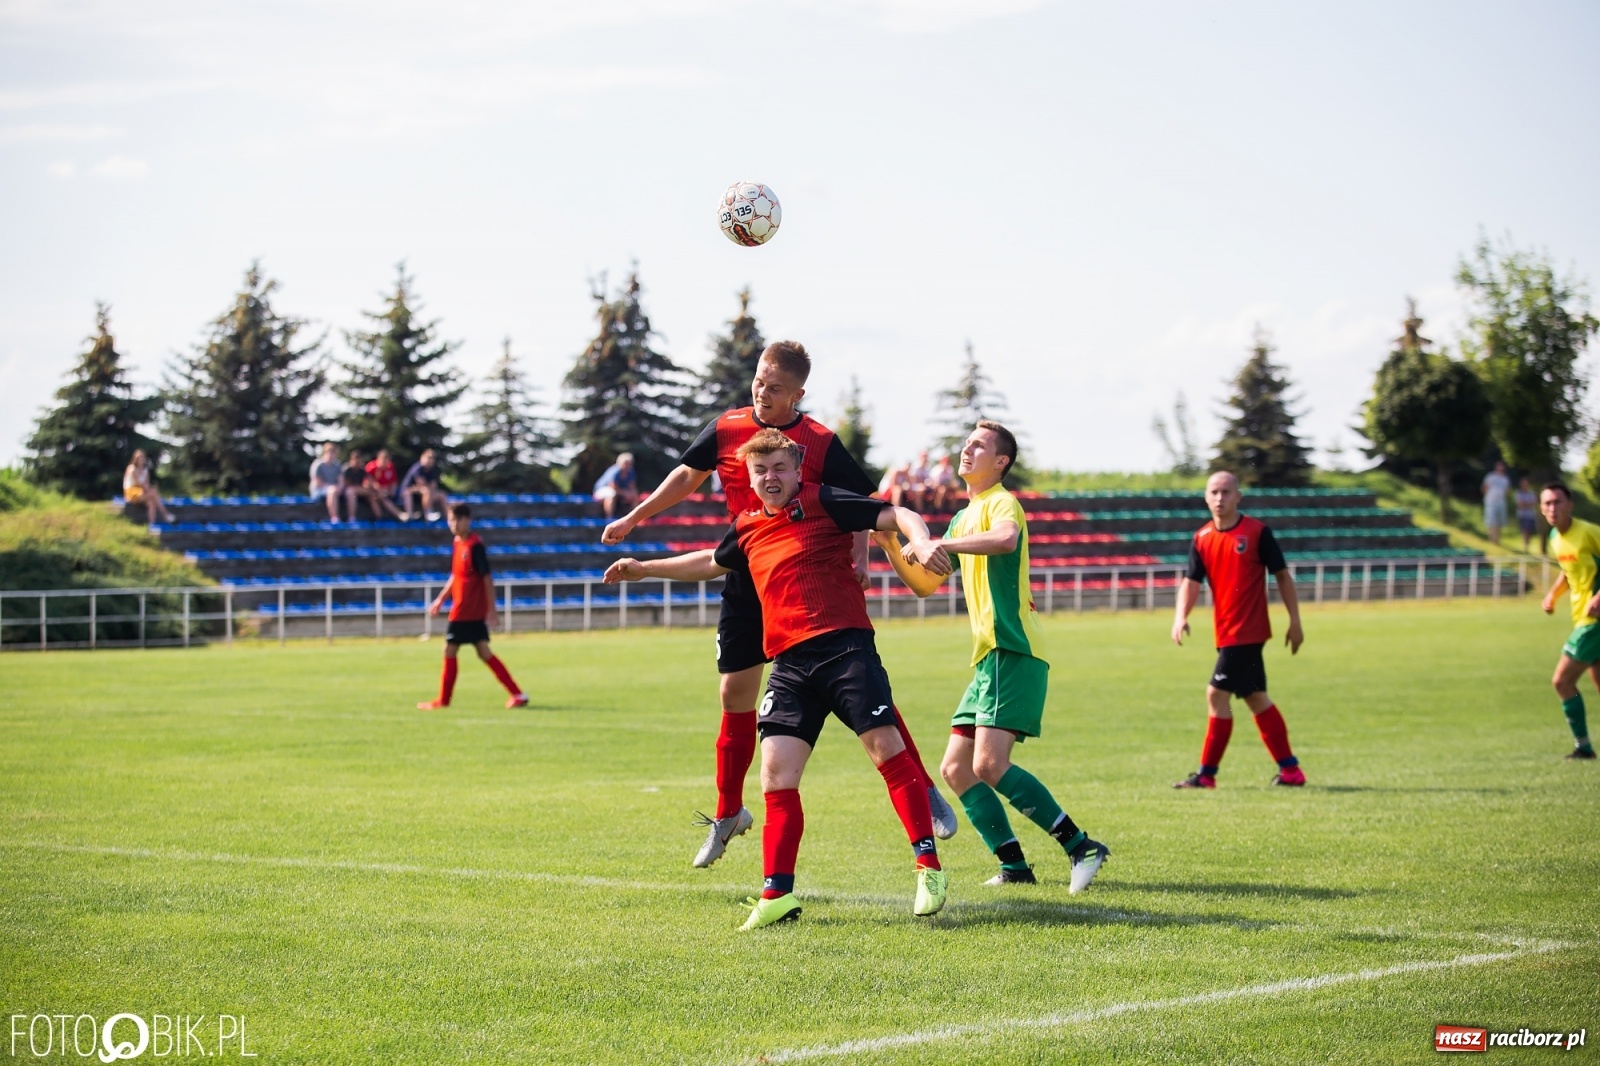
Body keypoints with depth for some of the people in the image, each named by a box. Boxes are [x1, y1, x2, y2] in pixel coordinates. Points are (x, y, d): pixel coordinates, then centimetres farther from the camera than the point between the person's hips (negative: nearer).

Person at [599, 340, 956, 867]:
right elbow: (689, 475, 16)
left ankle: (925, 790, 0)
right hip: (747, 581, 3)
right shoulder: (726, 429, 0)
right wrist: (632, 519, 18)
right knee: (735, 695, 6)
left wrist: (859, 556, -24)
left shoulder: (821, 443, -9)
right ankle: (728, 813, 23)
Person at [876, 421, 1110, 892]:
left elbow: (1005, 538, -32)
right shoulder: (964, 518, 23)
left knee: (990, 765, -20)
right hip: (989, 658, 10)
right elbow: (925, 585, 28)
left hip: (1013, 653, -10)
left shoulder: (1001, 503, -6)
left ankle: (1082, 847, -15)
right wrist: (891, 547, 12)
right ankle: (1014, 866, 8)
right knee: (955, 769, 5)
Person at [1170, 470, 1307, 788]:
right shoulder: (1202, 539, 6)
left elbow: (1282, 575, -2)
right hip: (1227, 631, 7)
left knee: (1217, 694, -9)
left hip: (1247, 630, -7)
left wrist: (1295, 621, -3)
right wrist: (1181, 616, -20)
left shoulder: (1257, 532, -7)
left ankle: (1207, 773, -2)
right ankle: (1289, 768, 20)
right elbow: (1191, 582, -2)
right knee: (1255, 697, 12)